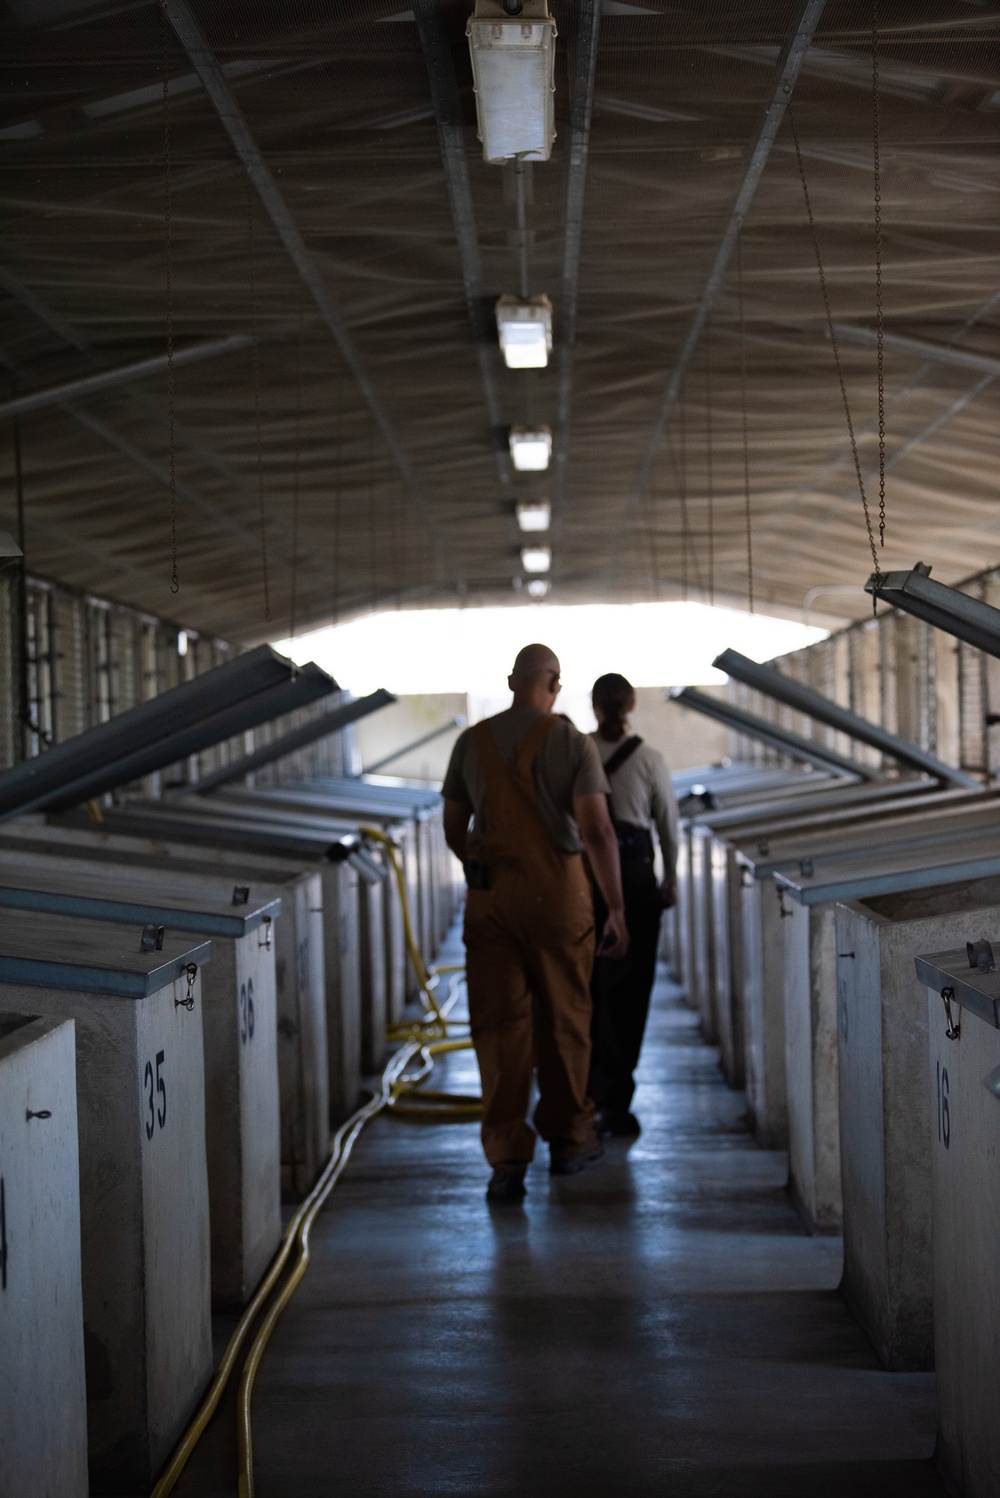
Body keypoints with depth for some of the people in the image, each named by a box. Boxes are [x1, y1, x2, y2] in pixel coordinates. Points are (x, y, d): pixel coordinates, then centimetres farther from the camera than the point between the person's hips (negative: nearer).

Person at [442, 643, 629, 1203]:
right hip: (558, 889, -2)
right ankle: (568, 1137, 26)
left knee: (498, 1024, 2)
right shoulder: (571, 741, -5)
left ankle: (508, 1158, -4)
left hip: (489, 895, 2)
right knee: (563, 1018, 13)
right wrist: (617, 910, -7)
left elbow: (454, 830, 10)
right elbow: (597, 831, -12)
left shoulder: (472, 742, 4)